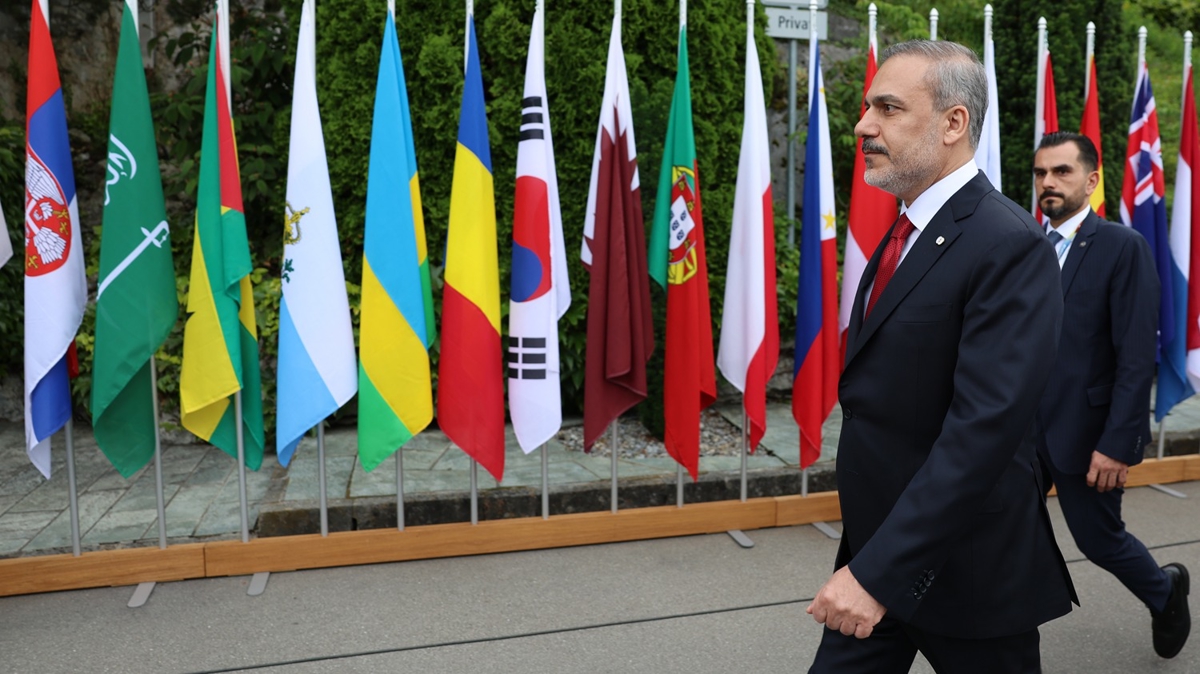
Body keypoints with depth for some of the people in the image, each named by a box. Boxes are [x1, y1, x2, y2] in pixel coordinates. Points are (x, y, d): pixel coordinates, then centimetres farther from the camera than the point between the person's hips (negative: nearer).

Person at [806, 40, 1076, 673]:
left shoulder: (1010, 245, -20)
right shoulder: (907, 234, 8)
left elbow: (983, 430, -27)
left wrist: (878, 572, -28)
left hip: (963, 568, -7)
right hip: (878, 549, 7)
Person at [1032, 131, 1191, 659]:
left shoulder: (1123, 247, -11)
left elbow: (1138, 356, -15)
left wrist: (1117, 443, -18)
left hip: (1085, 432, -4)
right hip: (1024, 428, 4)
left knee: (1099, 538, 13)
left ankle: (1165, 590, 45)